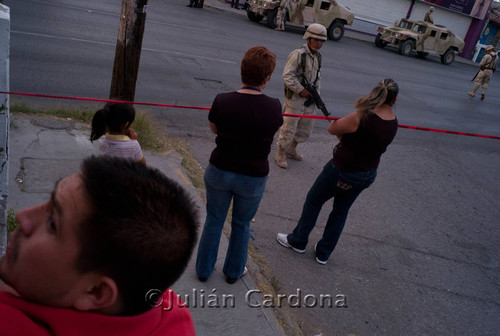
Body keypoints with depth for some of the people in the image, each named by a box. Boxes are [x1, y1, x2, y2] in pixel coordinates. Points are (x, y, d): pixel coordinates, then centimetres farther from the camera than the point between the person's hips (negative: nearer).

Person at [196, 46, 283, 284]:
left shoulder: (222, 101, -16)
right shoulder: (273, 107, -18)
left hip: (219, 171, 1)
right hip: (253, 177, 0)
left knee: (214, 220, 21)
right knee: (241, 224, 22)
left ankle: (203, 269, 38)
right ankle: (234, 271, 41)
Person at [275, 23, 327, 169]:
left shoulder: (318, 56, 12)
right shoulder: (298, 54, -14)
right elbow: (287, 76, -18)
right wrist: (301, 90, -20)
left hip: (309, 98, 8)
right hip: (295, 97, -8)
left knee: (305, 130, 17)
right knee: (289, 128, -1)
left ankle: (291, 149, 37)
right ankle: (281, 154, 15)